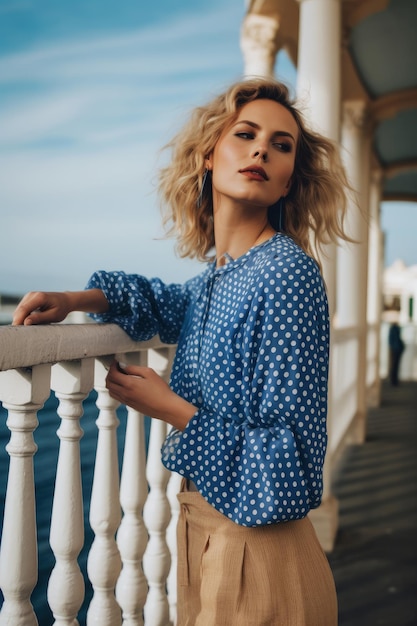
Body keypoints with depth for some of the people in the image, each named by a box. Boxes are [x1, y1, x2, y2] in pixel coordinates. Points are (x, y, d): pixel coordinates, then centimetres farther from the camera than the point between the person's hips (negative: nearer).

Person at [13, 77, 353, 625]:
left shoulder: (288, 275, -22)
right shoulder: (219, 270, 2)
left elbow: (290, 464, -23)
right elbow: (167, 305, 26)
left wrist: (170, 408, -16)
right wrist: (74, 300, 9)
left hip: (257, 556, -7)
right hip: (202, 534, 7)